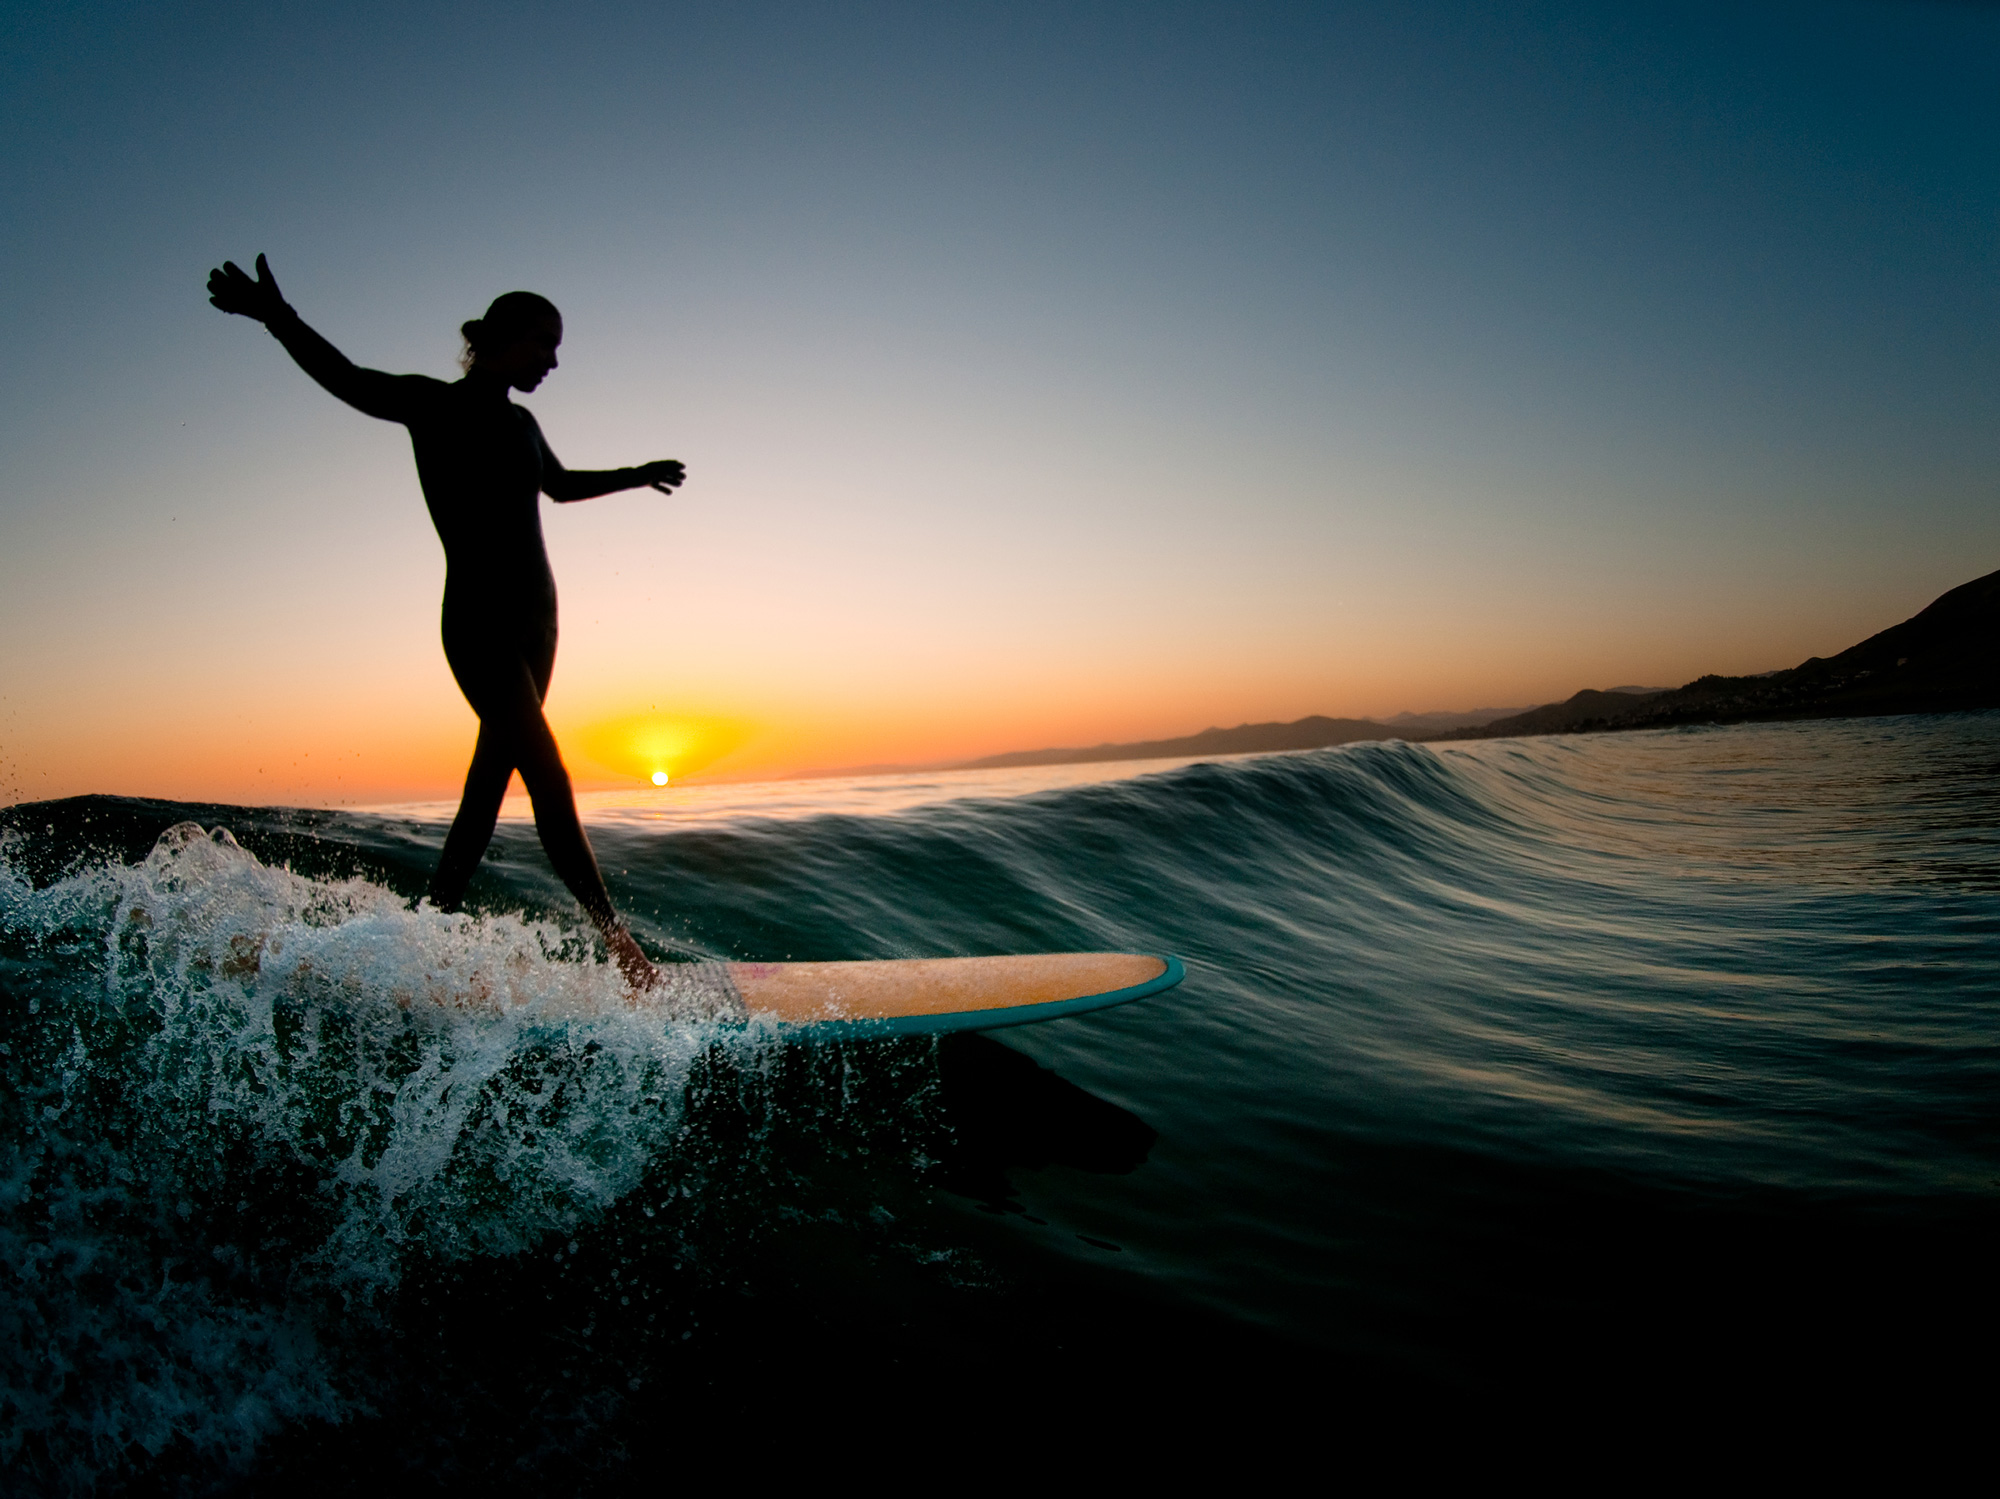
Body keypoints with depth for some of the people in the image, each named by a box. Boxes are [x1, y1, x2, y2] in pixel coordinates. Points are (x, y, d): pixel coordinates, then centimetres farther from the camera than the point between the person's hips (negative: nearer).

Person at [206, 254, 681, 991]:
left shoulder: (519, 424, 17)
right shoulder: (434, 405, -2)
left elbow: (560, 485, 33)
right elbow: (349, 381, -16)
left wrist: (636, 476, 39)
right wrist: (277, 318, -29)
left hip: (535, 618, 8)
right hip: (479, 621, -8)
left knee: (491, 777, 9)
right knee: (548, 776, -13)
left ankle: (438, 917, 20)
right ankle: (614, 938, -11)